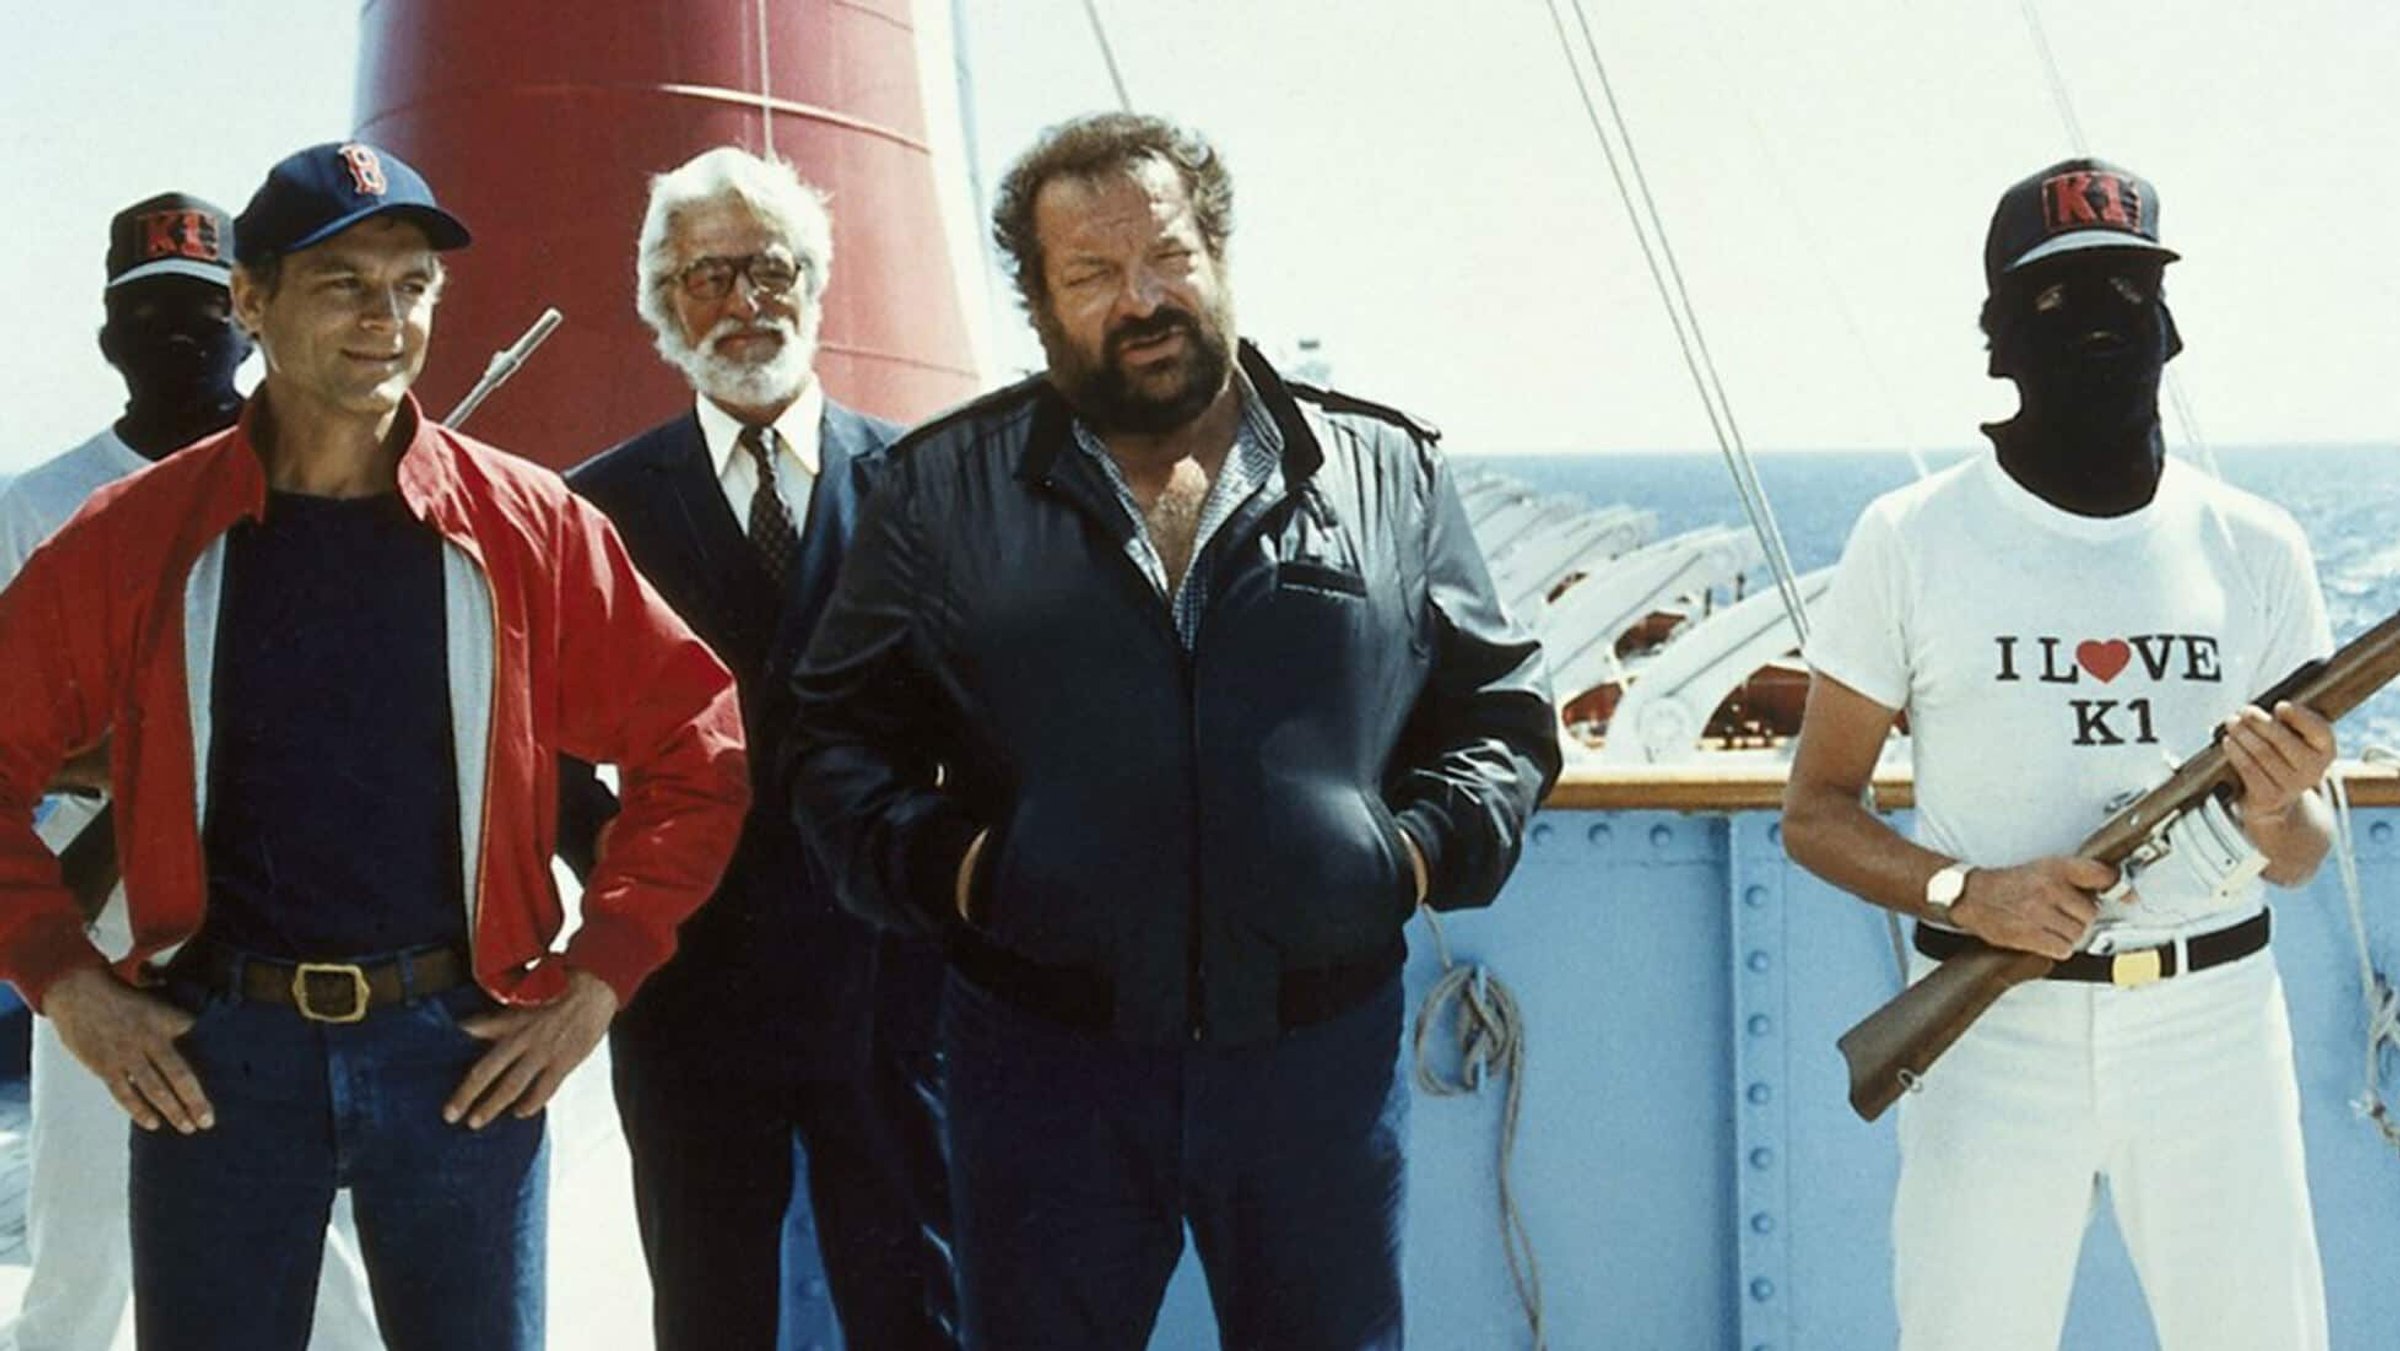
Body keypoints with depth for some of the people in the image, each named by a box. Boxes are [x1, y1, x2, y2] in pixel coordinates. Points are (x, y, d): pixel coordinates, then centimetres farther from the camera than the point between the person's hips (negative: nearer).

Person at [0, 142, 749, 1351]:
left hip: (463, 1047, 0)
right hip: (213, 1053, 0)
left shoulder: (532, 528, 0)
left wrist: (597, 977, -2)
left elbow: (694, 750, 4)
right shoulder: (140, 535, 1)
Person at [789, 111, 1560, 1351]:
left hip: (1319, 1057, 1)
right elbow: (844, 739, 5)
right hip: (1043, 1058, -1)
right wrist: (939, 860, -12)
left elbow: (1499, 708, 11)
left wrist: (1430, 846, -7)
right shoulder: (941, 491, 4)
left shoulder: (1388, 473, 6)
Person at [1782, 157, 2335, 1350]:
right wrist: (1965, 893, -16)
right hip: (1996, 1028, -2)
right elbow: (1814, 813, 2)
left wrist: (2278, 817, -14)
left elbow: (2304, 860, 10)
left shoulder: (2254, 548, 5)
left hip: (2215, 1019, 2)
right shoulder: (1914, 539, -1)